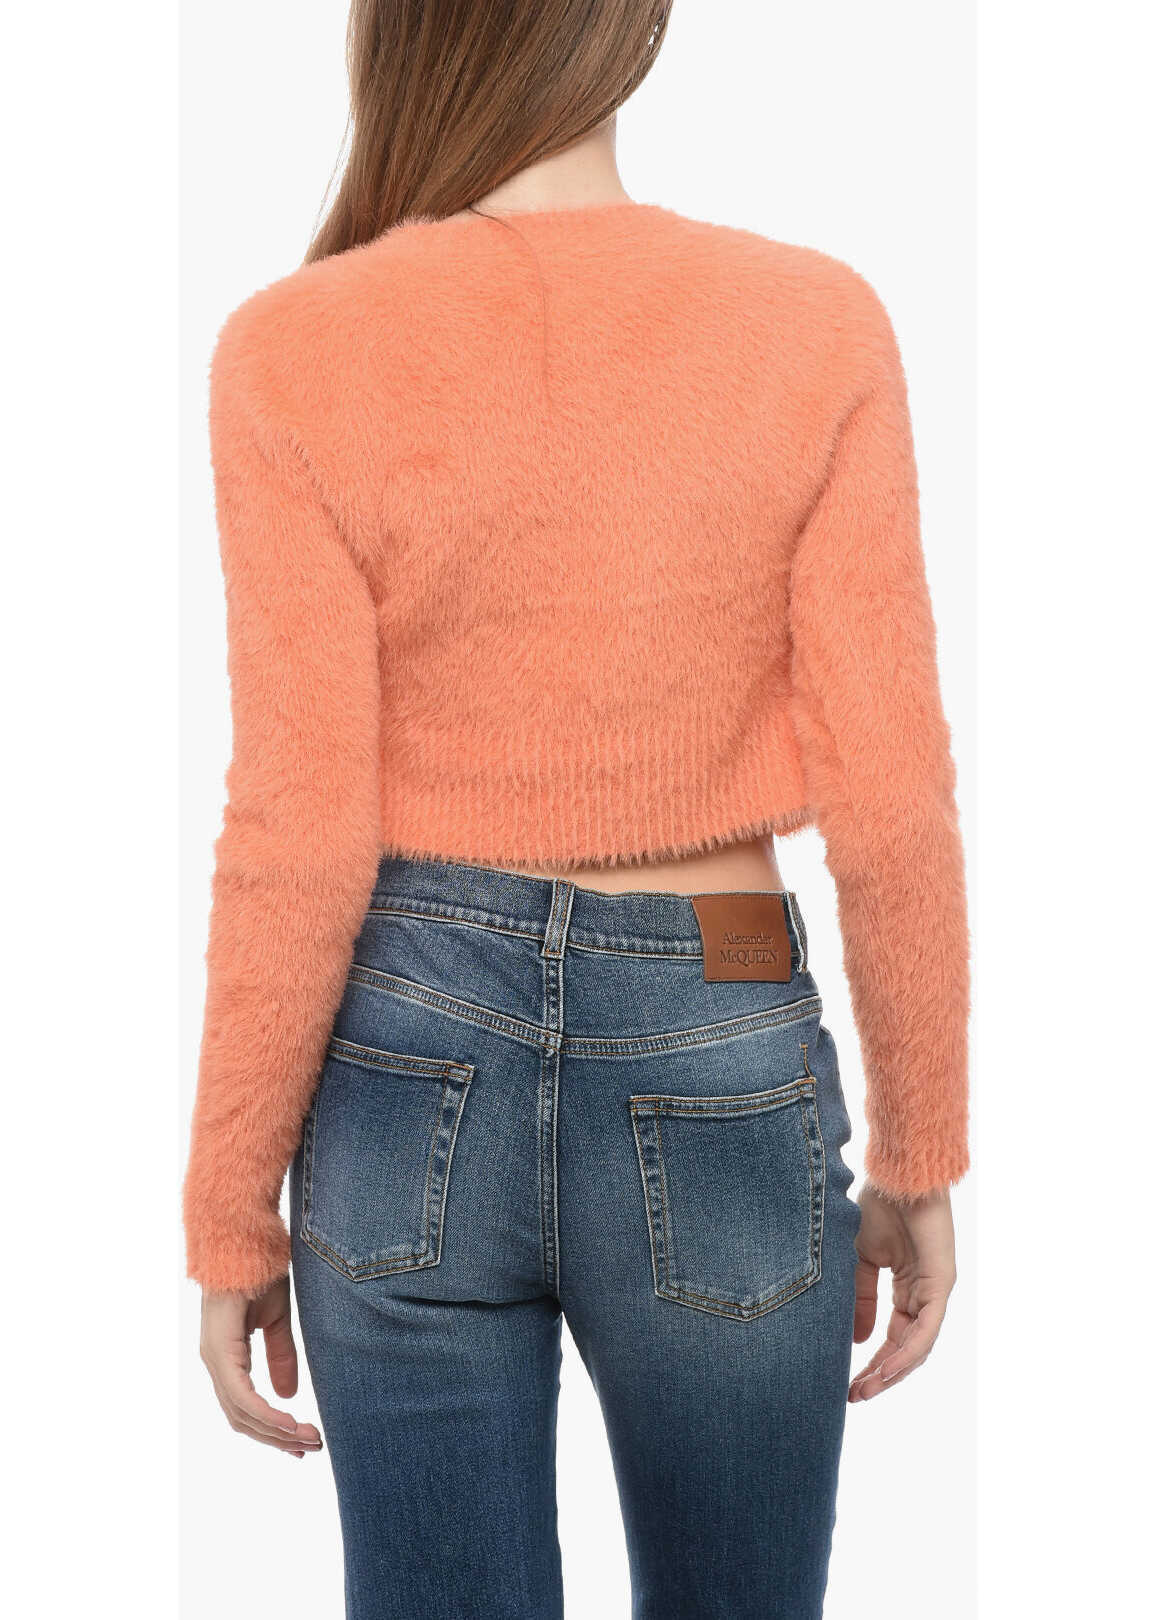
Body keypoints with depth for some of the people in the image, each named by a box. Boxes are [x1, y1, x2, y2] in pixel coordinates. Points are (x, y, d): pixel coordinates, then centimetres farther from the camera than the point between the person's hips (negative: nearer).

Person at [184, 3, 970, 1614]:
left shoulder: (297, 354, -12)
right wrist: (920, 1155, 4)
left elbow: (302, 834, -12)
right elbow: (892, 802, -9)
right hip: (715, 1088, 0)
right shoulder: (814, 326, -10)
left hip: (411, 1071, 0)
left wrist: (233, 1218, 0)